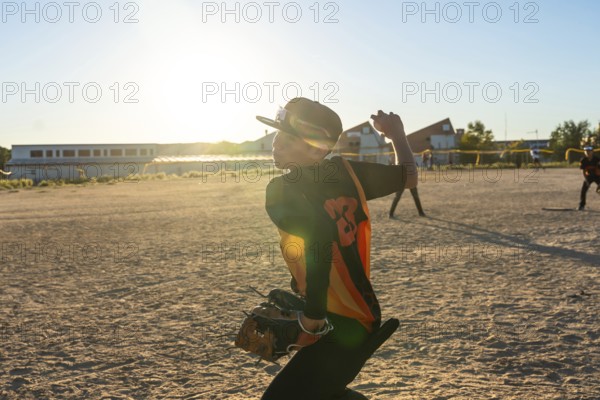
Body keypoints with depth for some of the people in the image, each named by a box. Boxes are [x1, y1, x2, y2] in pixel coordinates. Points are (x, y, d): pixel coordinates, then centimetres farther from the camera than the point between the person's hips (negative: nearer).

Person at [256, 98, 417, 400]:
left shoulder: (281, 191, -18)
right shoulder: (346, 171, 1)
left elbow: (320, 233, -36)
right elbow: (409, 177, 13)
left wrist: (313, 316, -28)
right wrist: (397, 133, 30)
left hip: (341, 330, -9)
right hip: (364, 317, 9)